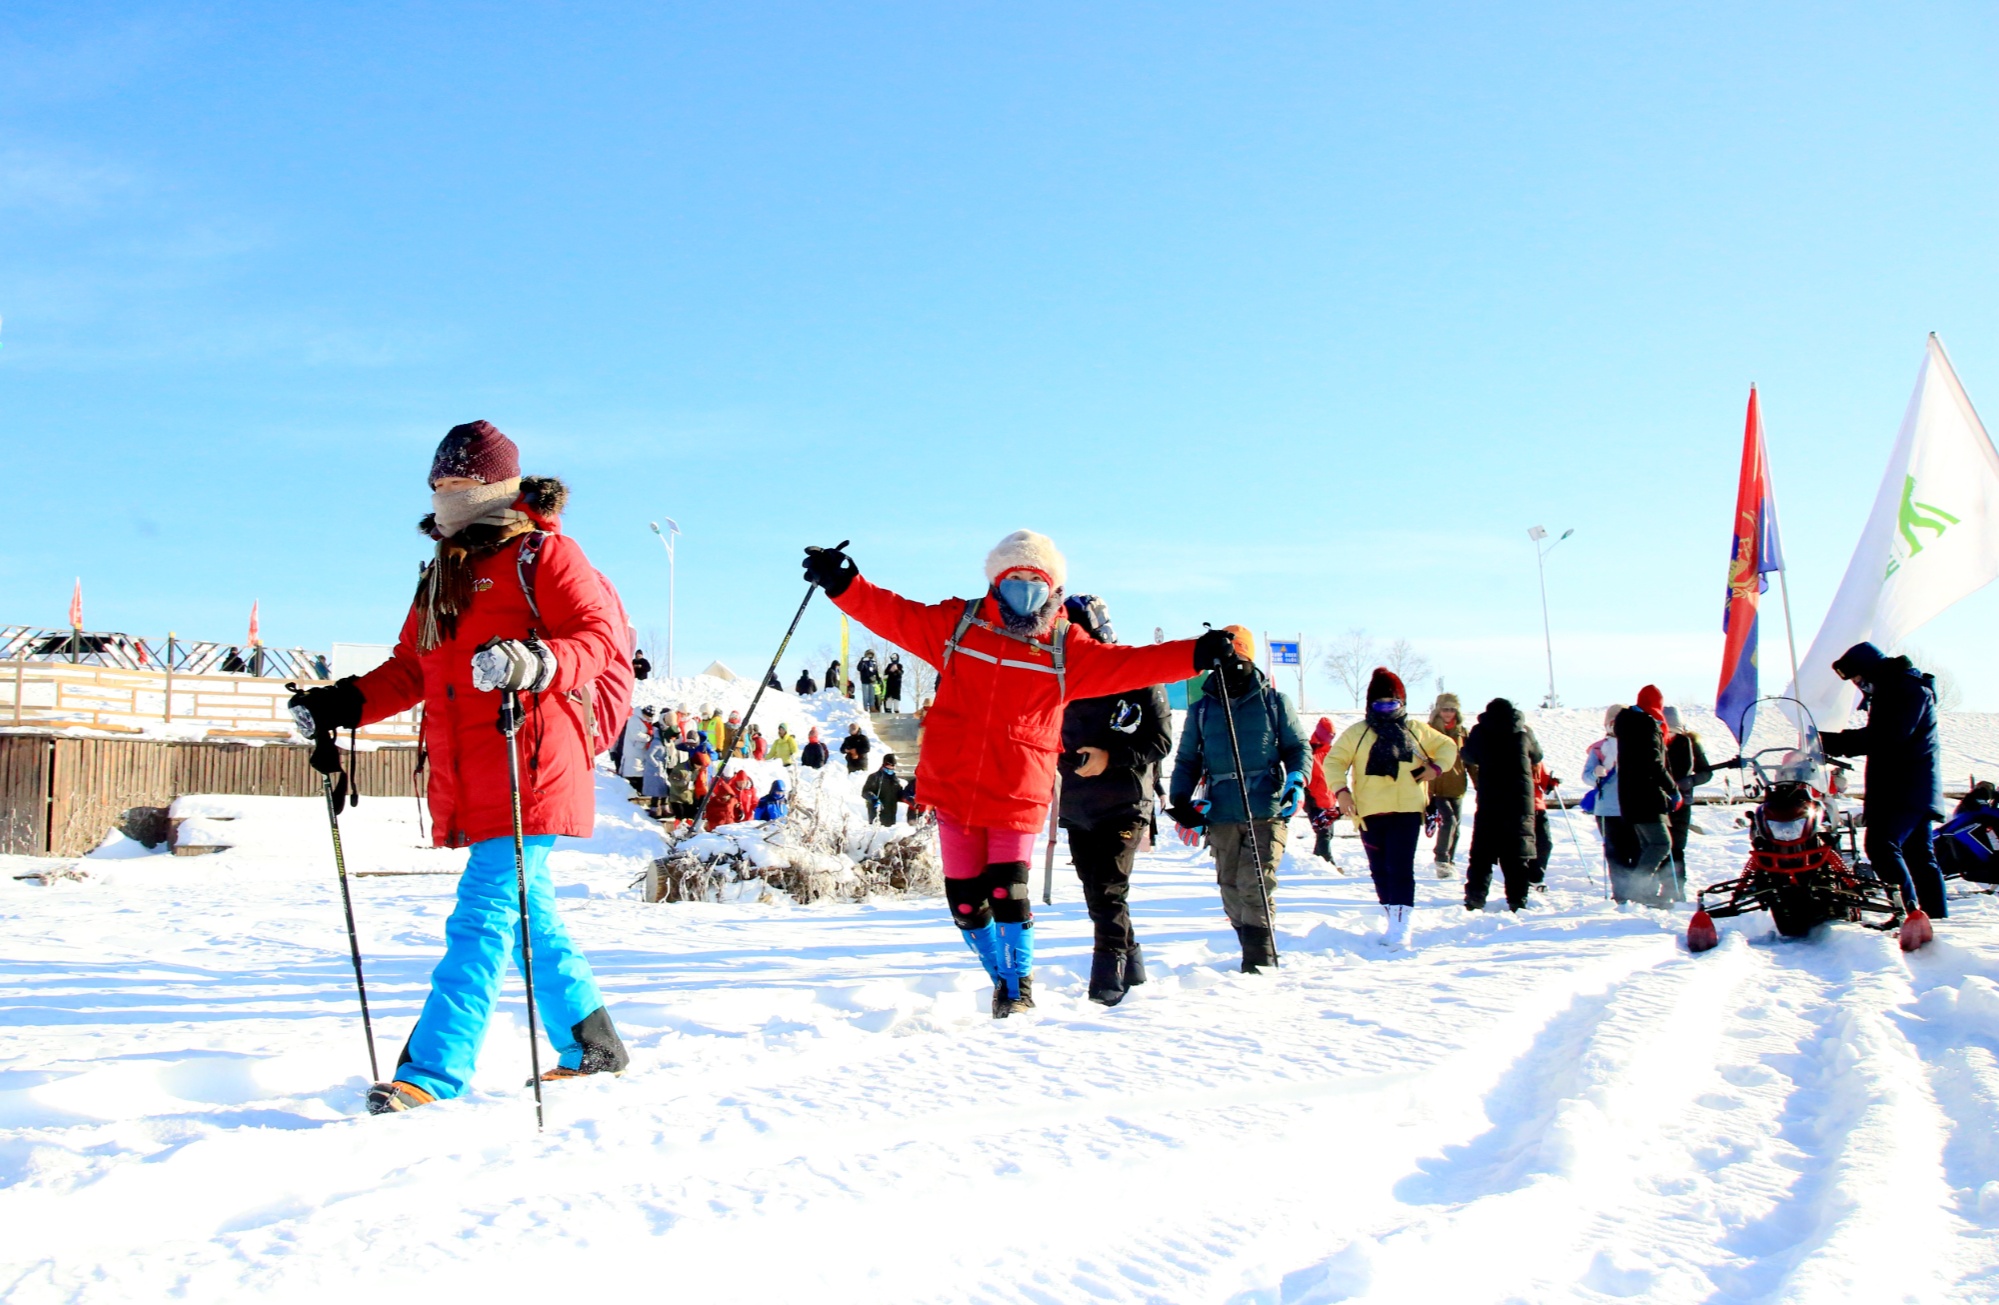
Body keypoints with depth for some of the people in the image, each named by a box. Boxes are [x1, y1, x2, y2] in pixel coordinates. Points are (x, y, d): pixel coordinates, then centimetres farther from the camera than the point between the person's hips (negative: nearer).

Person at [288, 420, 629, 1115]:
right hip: (469, 788, 8)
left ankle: (432, 1074, -15)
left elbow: (599, 634, -12)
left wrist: (535, 664, -30)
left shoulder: (544, 554, 0)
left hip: (529, 771, -8)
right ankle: (591, 1045, 26)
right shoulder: (442, 574, 24)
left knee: (483, 915, -12)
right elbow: (410, 670, 26)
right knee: (528, 914, 13)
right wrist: (347, 703, 12)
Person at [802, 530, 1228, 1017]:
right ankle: (1002, 980, 31)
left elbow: (1128, 665, -1)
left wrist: (1195, 654, -12)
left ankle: (1018, 987, 12)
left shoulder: (1067, 650, 3)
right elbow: (894, 614, 3)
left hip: (1017, 798, -2)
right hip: (953, 791, 2)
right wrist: (843, 586, -11)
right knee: (966, 903, 7)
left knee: (1007, 896, -12)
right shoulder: (957, 625, 5)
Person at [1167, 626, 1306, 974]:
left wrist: (1295, 781, -7)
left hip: (1267, 814, -3)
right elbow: (1187, 761, 17)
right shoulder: (1201, 710, 12)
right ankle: (1252, 953, 15)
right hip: (1221, 816, 3)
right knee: (1232, 891, 5)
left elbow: (1298, 748, 11)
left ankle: (1260, 960, -6)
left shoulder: (1274, 702, 7)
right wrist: (1179, 801, 3)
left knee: (1255, 886, -12)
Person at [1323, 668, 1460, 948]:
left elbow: (1447, 746, 24)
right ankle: (1391, 913, 21)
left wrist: (1436, 768, 5)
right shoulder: (1356, 733, 6)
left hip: (1407, 810, -1)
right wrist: (1341, 790, -13)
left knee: (1400, 867, -11)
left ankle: (1400, 923, -12)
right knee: (1380, 869, 7)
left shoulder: (1415, 730, 12)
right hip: (1370, 812, 1)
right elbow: (1335, 761, 3)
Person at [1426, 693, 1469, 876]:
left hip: (1457, 788, 5)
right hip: (1437, 789, -4)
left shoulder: (1462, 733, 8)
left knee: (1455, 826, 10)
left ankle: (1449, 861, 23)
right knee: (1448, 821, -19)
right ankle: (1441, 859, -6)